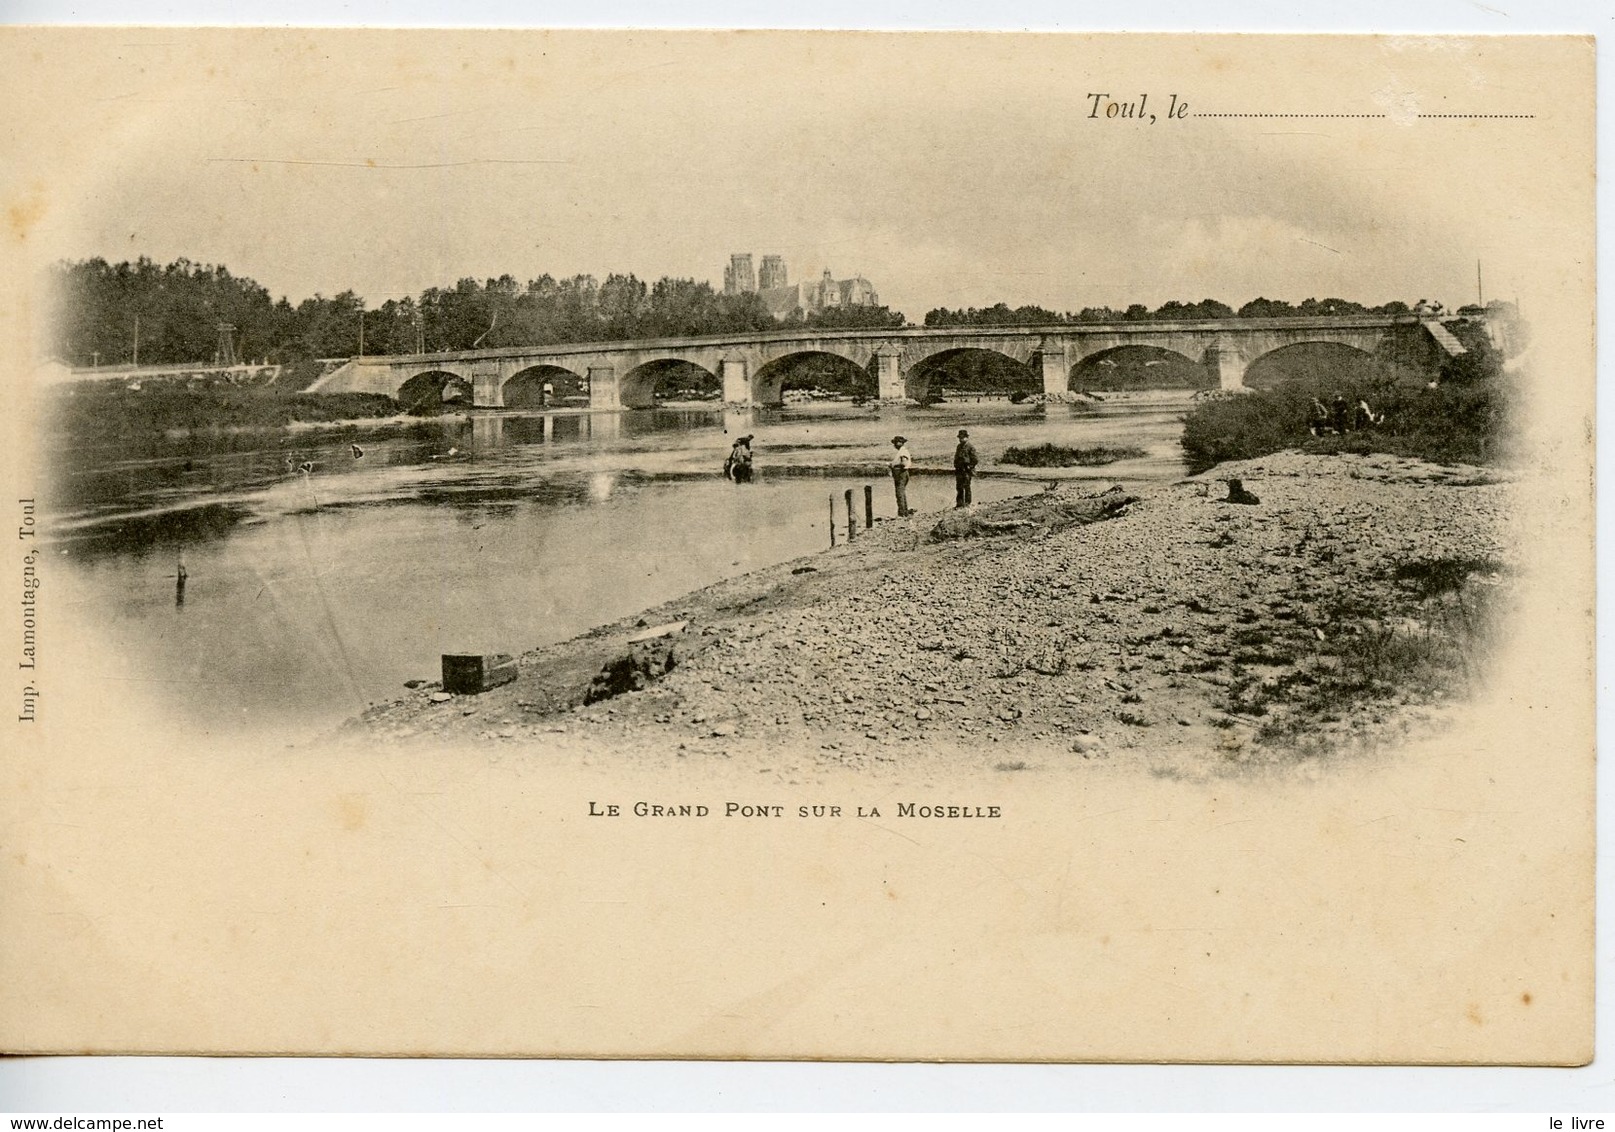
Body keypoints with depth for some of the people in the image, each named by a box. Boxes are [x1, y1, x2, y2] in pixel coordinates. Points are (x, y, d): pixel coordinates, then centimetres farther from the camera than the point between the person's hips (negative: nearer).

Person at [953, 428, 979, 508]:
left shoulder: (970, 447, -7)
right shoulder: (959, 447, 16)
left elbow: (974, 459, -10)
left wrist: (969, 467, -11)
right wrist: (956, 467, 14)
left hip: (966, 470, -8)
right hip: (958, 470, 8)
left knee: (966, 487, -5)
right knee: (959, 487, 9)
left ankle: (967, 503, -1)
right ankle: (959, 502, 15)